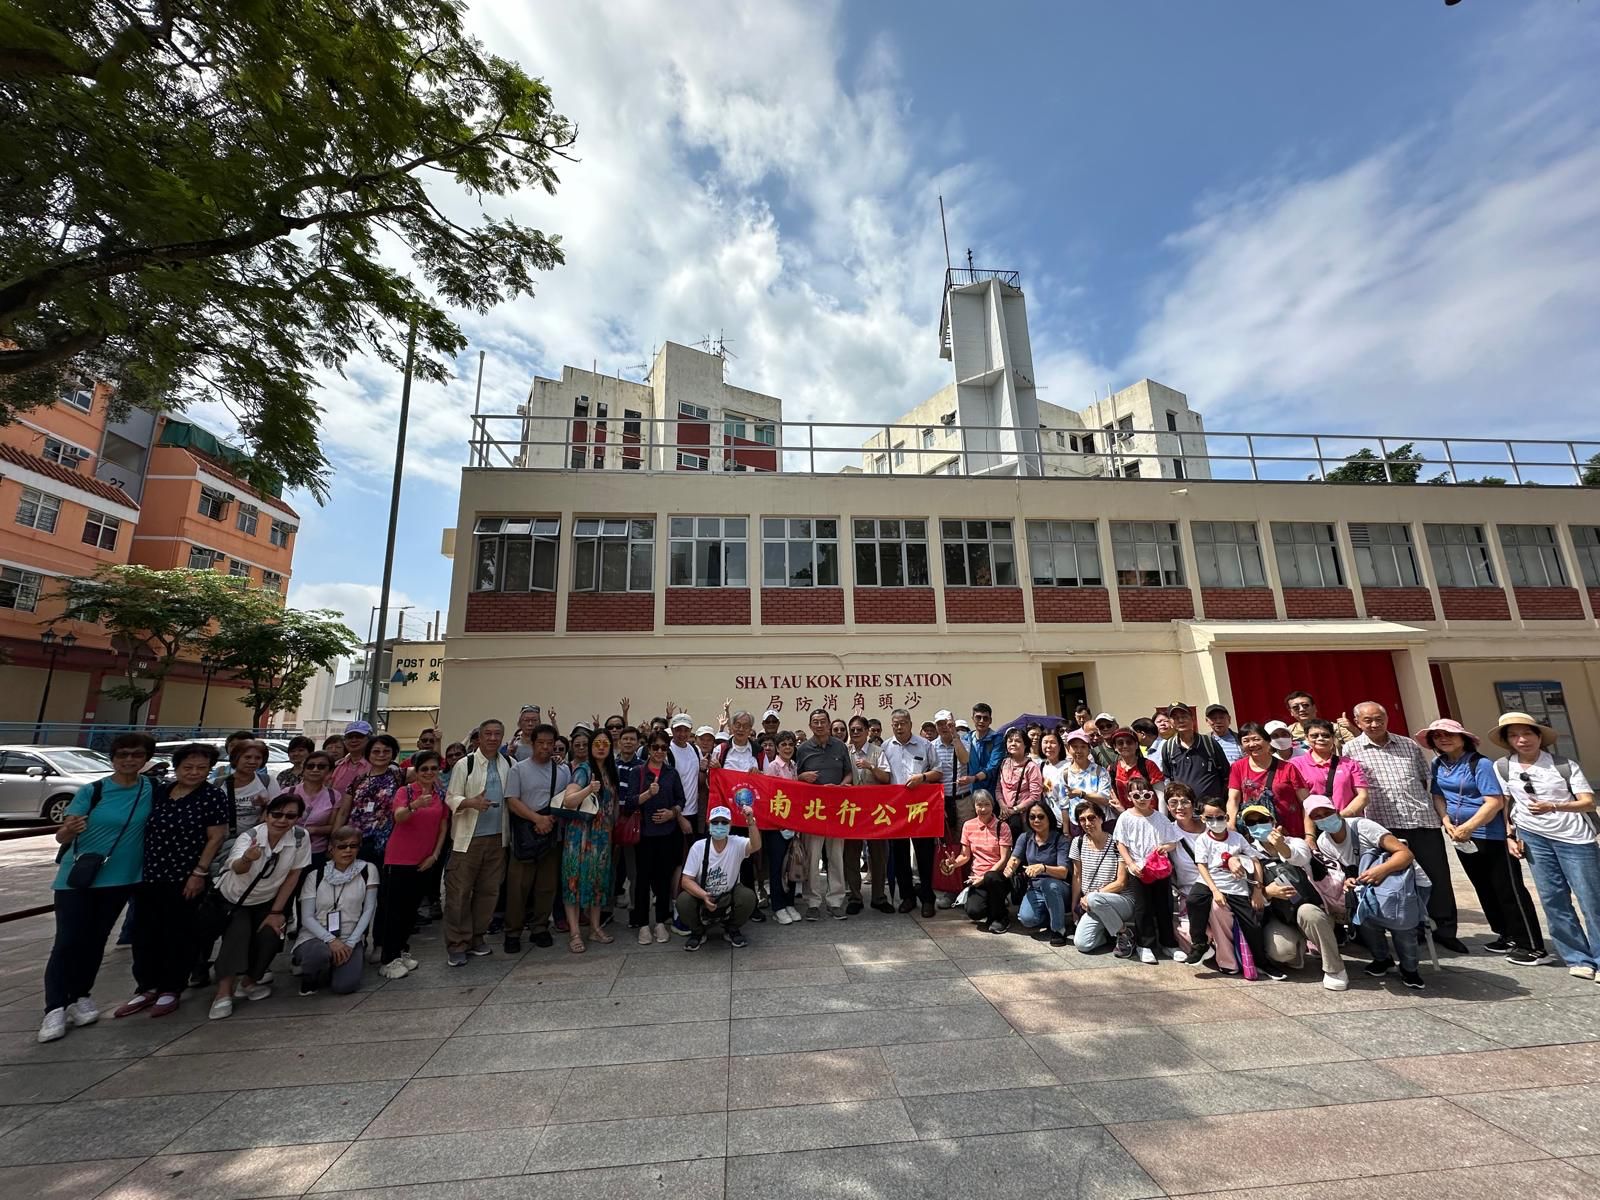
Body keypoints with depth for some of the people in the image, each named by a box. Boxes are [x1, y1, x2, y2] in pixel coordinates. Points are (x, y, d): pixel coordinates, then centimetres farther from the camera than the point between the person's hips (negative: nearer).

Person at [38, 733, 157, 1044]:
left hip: (121, 879, 2)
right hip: (76, 877, -2)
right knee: (68, 941, -4)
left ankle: (80, 996, 25)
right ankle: (55, 1008, 6)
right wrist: (68, 830, -33)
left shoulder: (152, 789, -3)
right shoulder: (91, 792, -11)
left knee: (95, 940, 11)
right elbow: (61, 838, -11)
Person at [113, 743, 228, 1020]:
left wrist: (199, 872, -16)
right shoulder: (159, 791, 6)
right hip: (149, 875, 5)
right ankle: (147, 988, 28)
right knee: (145, 933, 12)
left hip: (185, 878, -5)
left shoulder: (213, 796, -10)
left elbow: (216, 837, -12)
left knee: (178, 935, 5)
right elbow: (143, 829, 16)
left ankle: (170, 990, 19)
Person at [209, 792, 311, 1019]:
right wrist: (247, 858, -71)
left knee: (270, 936, -16)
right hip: (234, 900, -2)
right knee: (238, 934, -26)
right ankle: (223, 992, -19)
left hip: (267, 902, 2)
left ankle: (248, 981, 9)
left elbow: (293, 875, -11)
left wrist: (276, 912, -10)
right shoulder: (249, 837, -27)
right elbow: (237, 868, -48)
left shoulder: (301, 837, -21)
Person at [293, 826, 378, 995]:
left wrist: (350, 943, -12)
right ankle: (310, 980, 3)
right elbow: (307, 918, -4)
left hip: (349, 939, 0)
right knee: (320, 954, -36)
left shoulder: (368, 870, -1)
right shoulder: (316, 875, 0)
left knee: (344, 986, -22)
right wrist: (330, 940, -18)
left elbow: (368, 910, -3)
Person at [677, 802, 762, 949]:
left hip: (730, 897, 0)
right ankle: (698, 932, 5)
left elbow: (756, 846, -38)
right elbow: (686, 880, -15)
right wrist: (704, 896, -33)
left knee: (748, 896, -28)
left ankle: (732, 929, 4)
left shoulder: (737, 844, -16)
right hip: (702, 897, 0)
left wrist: (750, 821, -54)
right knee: (683, 901, -28)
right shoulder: (698, 847, -15)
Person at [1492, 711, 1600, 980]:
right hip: (1533, 837, 2)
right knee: (1553, 899, 4)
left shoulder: (1565, 765, -7)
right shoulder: (1502, 767, -2)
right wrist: (1510, 835, 0)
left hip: (1575, 837, -2)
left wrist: (1552, 807, -27)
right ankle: (1578, 958, 17)